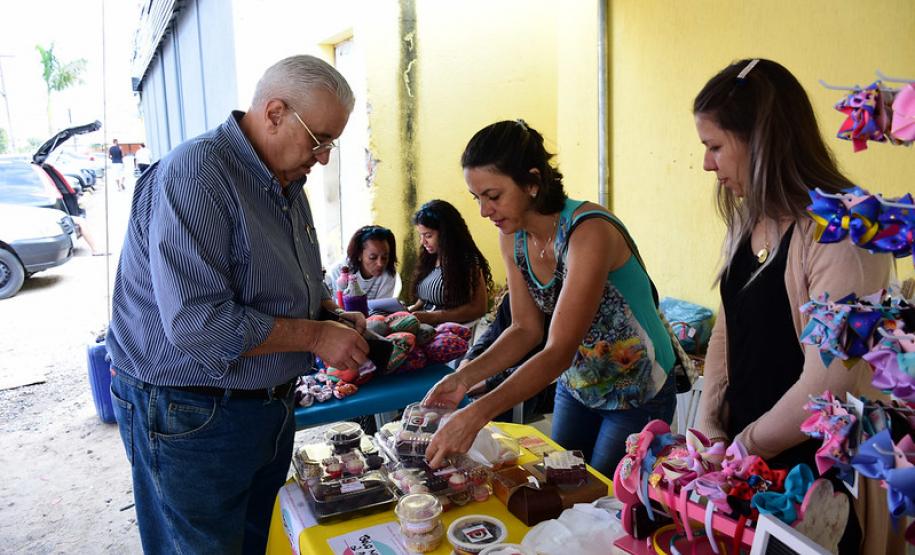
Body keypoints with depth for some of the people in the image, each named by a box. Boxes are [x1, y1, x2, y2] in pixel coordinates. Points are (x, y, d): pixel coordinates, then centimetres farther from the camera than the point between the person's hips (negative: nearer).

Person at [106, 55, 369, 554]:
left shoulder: (287, 184, 7)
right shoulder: (195, 174, -22)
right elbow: (198, 325, -30)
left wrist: (334, 316, 0)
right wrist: (315, 335, -21)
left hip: (270, 408, 9)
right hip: (191, 418, -8)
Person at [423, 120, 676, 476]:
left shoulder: (589, 232, -30)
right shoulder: (512, 237, -8)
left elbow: (560, 351, -35)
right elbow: (527, 328, -2)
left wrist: (477, 414, -44)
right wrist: (465, 377, -17)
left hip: (637, 395, -6)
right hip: (575, 387, 6)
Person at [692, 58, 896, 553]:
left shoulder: (844, 234, -21)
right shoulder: (749, 223, 3)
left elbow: (824, 387, -24)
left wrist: (745, 445, -11)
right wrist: (709, 427, -1)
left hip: (815, 473, -6)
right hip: (742, 457, 7)